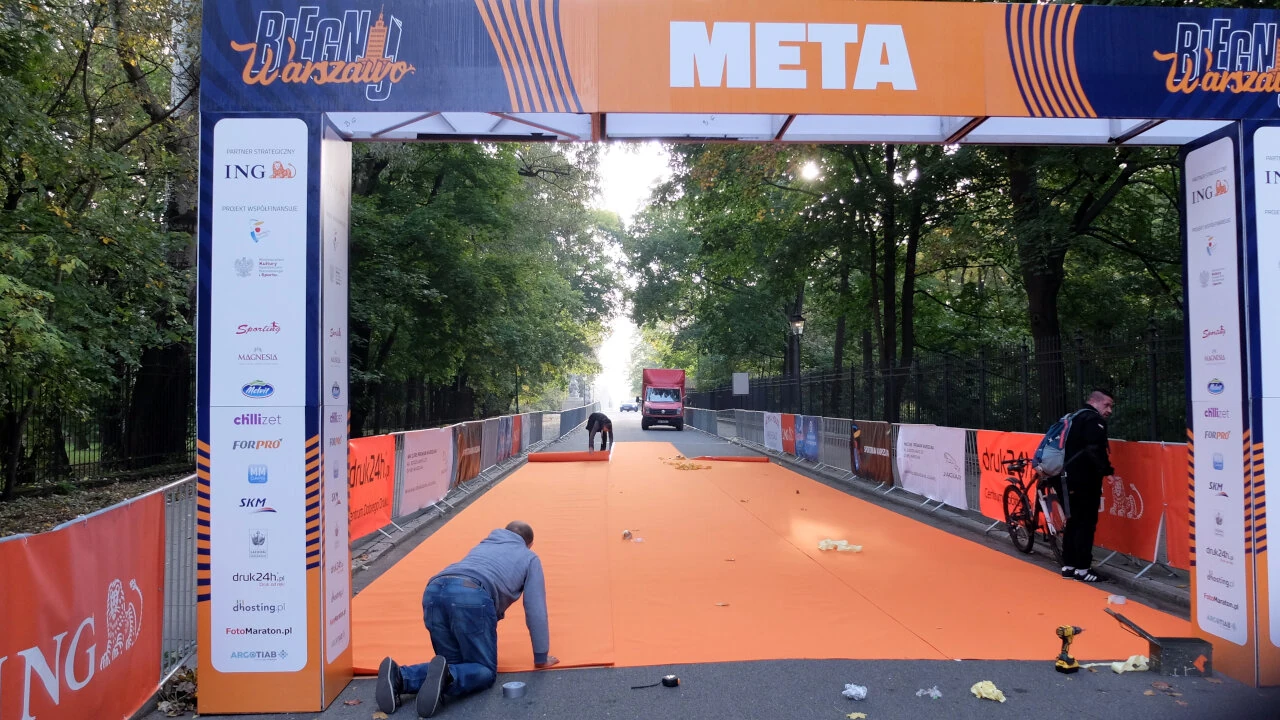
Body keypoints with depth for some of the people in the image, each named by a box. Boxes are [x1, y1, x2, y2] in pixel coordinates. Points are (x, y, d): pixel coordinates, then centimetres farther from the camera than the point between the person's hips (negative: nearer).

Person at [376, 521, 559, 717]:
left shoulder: (483, 545, 42)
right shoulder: (530, 558, 27)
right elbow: (536, 611, 22)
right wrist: (541, 657, 33)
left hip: (434, 591, 6)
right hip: (472, 596, -6)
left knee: (454, 664, 18)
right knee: (486, 671, 9)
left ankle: (400, 677, -7)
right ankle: (447, 677, -23)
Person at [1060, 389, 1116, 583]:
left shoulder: (1076, 417, 20)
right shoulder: (1094, 419, -10)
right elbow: (1094, 449, -23)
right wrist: (1107, 470, -18)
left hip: (1072, 477, 10)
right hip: (1085, 479, -10)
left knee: (1074, 521, 14)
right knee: (1086, 523, -6)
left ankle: (1068, 565, 19)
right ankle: (1082, 568, -4)